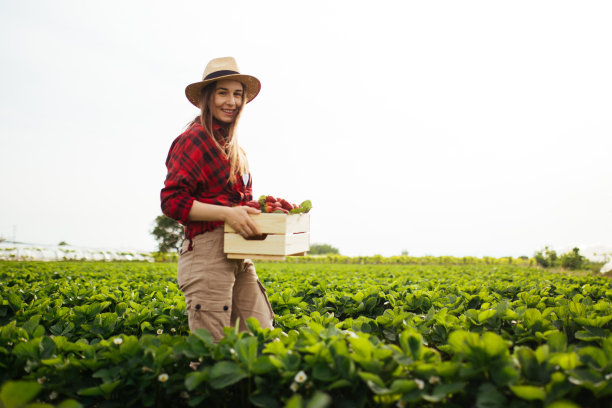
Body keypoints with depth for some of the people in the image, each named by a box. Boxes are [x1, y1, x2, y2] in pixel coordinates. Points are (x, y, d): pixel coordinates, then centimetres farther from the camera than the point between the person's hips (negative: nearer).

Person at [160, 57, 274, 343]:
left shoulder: (232, 146, 18)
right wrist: (227, 213, -23)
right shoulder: (194, 140, -8)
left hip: (239, 257, 8)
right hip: (207, 252, -8)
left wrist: (258, 212, 10)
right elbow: (172, 201, -14)